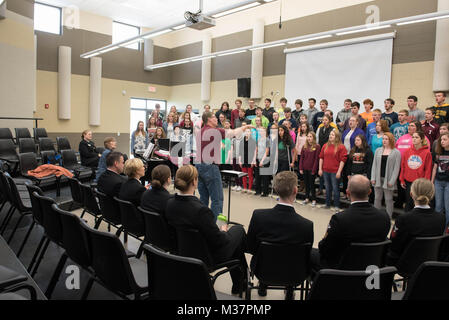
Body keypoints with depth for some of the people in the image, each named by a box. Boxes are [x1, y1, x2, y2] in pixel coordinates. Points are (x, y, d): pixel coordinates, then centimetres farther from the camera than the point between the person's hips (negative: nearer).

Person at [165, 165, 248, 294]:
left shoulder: (169, 203, -12)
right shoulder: (201, 210, -34)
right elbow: (218, 240, -25)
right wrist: (223, 231, -2)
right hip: (210, 257, -7)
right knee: (239, 229, 18)